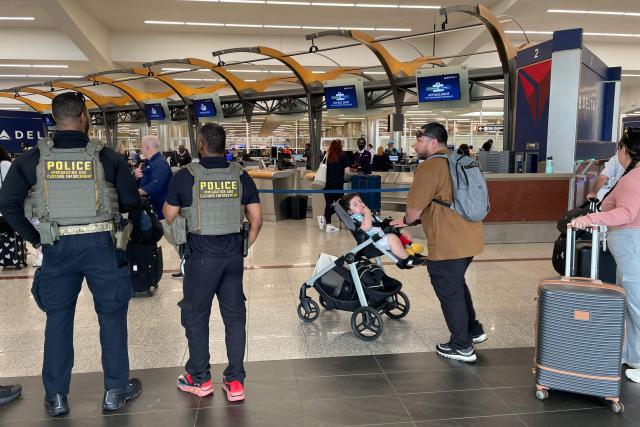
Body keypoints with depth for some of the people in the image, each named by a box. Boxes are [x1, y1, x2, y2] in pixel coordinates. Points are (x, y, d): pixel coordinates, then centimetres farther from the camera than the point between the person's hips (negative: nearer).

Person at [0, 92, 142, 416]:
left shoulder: (34, 158, 0)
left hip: (56, 246, 2)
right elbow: (132, 202, -2)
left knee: (58, 318, 14)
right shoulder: (106, 156, -6)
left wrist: (34, 238, 7)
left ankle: (56, 397, 24)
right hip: (99, 244, -2)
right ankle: (116, 391, 20)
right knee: (112, 314, 11)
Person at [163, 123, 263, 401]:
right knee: (235, 315, 10)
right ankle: (235, 382, 16)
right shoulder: (240, 175, 1)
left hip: (201, 255, -3)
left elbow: (169, 217, 1)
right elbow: (257, 219, 3)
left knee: (195, 316, 13)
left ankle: (199, 379, 25)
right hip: (233, 255, 3)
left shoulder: (186, 176, -7)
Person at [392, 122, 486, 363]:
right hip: (469, 237, 9)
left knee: (449, 291, 6)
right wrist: (411, 221, 22)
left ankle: (462, 347, 19)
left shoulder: (429, 167, -16)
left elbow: (414, 210, -15)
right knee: (457, 284, 26)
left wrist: (407, 221, 8)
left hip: (448, 243, -9)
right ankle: (474, 330, 38)